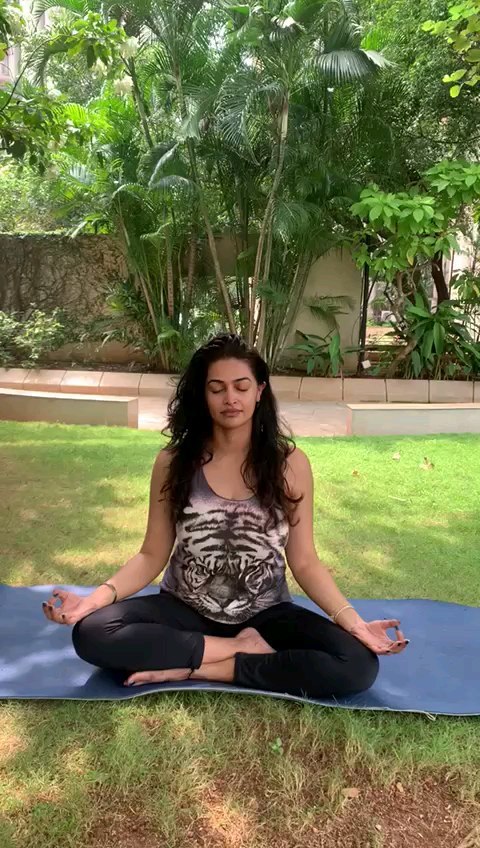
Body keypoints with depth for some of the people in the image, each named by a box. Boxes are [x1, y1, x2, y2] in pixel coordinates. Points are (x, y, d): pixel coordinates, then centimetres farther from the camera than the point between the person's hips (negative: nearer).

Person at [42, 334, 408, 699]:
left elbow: (304, 561, -3)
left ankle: (196, 669, -16)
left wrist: (351, 620, -18)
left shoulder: (290, 463, -7)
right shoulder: (173, 461, -6)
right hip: (185, 611, 1)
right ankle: (244, 648, -14)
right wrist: (98, 596, -19)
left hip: (265, 614, 0)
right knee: (92, 633, -25)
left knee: (358, 665, -24)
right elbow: (153, 555, -2)